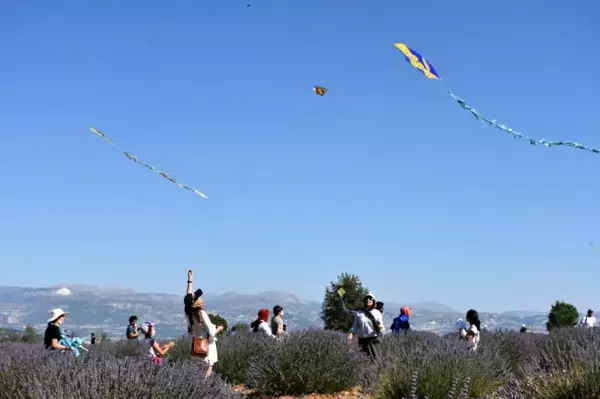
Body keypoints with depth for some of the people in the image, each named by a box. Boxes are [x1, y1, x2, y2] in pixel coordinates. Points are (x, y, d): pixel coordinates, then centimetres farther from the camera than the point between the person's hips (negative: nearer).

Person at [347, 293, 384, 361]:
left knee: (376, 358, -9)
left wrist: (380, 327, -20)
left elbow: (381, 325, 3)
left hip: (373, 339, -1)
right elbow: (355, 326, 13)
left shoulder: (377, 312, 6)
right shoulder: (359, 313, 9)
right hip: (362, 340, 1)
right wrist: (351, 334, -5)